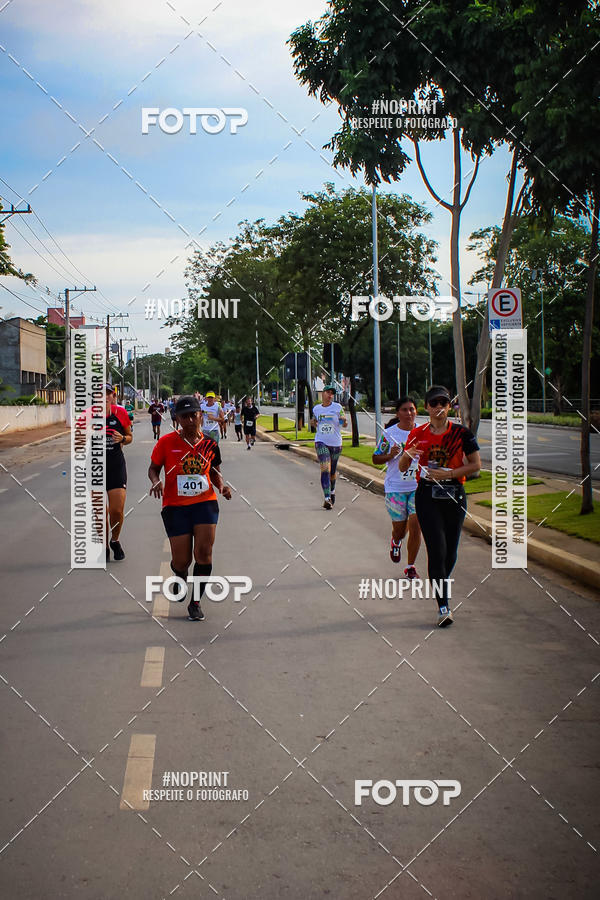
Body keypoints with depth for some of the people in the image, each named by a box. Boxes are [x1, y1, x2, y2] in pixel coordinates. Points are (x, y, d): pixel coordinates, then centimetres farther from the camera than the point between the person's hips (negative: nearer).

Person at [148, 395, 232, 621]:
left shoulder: (209, 444, 3)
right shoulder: (166, 442, -5)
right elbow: (153, 468, 6)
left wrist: (221, 486, -2)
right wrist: (156, 482, -14)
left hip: (205, 503, 1)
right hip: (175, 506, -1)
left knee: (204, 553, -12)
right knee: (182, 560, 0)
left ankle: (196, 602, 6)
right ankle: (180, 577, 40)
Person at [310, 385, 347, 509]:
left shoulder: (338, 407, -2)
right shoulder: (316, 409, 6)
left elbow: (344, 425, 0)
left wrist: (344, 421, -22)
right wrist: (313, 423, -3)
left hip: (335, 443, 0)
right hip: (321, 442, 0)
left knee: (333, 470, 13)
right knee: (325, 469, -16)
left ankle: (332, 490, 42)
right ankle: (327, 498, -21)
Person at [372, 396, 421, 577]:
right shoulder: (389, 434, -5)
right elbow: (375, 459, 1)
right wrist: (390, 455, -17)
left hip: (418, 487, 1)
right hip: (395, 488, -1)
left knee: (415, 527, -8)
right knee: (400, 529, 6)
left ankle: (410, 567, 8)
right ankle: (396, 542, 45)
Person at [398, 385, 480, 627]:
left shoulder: (461, 433, 0)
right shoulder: (418, 434, 3)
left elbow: (476, 465, 1)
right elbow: (402, 468, 6)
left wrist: (448, 473, -12)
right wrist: (407, 455, -17)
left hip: (454, 495, 1)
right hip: (427, 495, -1)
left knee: (450, 552, 7)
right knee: (437, 550, -12)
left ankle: (440, 587, 34)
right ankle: (443, 606, -11)